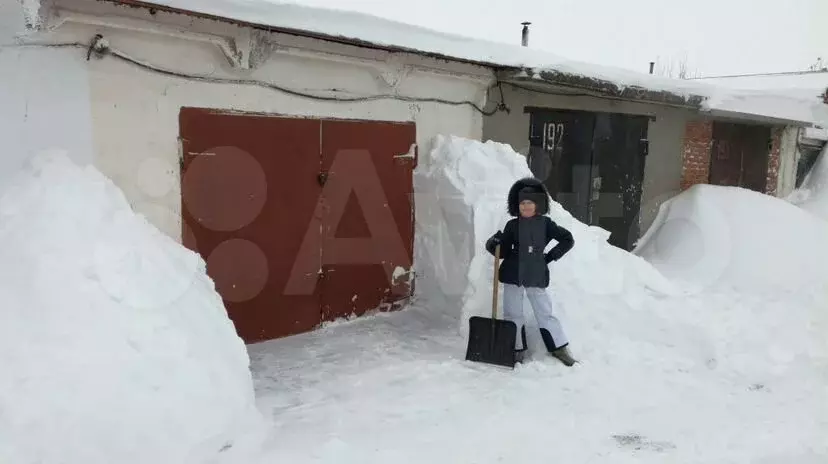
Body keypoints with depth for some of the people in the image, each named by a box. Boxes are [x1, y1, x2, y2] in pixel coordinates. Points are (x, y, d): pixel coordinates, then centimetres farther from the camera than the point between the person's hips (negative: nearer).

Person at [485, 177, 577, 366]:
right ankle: (517, 350, 17)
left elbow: (568, 240, 3)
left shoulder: (545, 223, -1)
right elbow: (503, 252, 4)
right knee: (512, 314, 6)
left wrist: (551, 256, -1)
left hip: (536, 276, -2)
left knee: (545, 312, 5)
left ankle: (560, 348, 17)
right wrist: (493, 244, -16)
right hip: (512, 274, 2)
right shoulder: (512, 225, 2)